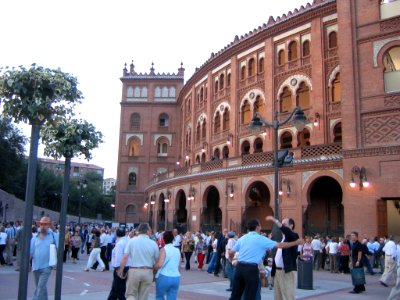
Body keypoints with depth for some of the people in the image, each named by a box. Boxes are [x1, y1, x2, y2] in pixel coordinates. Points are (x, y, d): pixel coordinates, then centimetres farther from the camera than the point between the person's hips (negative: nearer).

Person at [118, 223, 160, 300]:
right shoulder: (153, 243, -2)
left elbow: (125, 257, -9)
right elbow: (157, 260, 3)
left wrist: (121, 270, 2)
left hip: (134, 271, -1)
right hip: (147, 272, 1)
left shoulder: (132, 241, -4)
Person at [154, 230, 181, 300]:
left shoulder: (163, 250, -7)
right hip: (176, 278, 5)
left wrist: (152, 267, -1)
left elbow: (159, 265, -18)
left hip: (164, 277, -4)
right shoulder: (177, 250, 10)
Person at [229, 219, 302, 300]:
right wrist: (296, 242, 4)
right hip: (251, 269, -5)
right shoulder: (261, 239, -4)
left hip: (239, 267, 5)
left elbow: (231, 252, 11)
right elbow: (280, 245, -5)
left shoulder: (242, 238, 11)